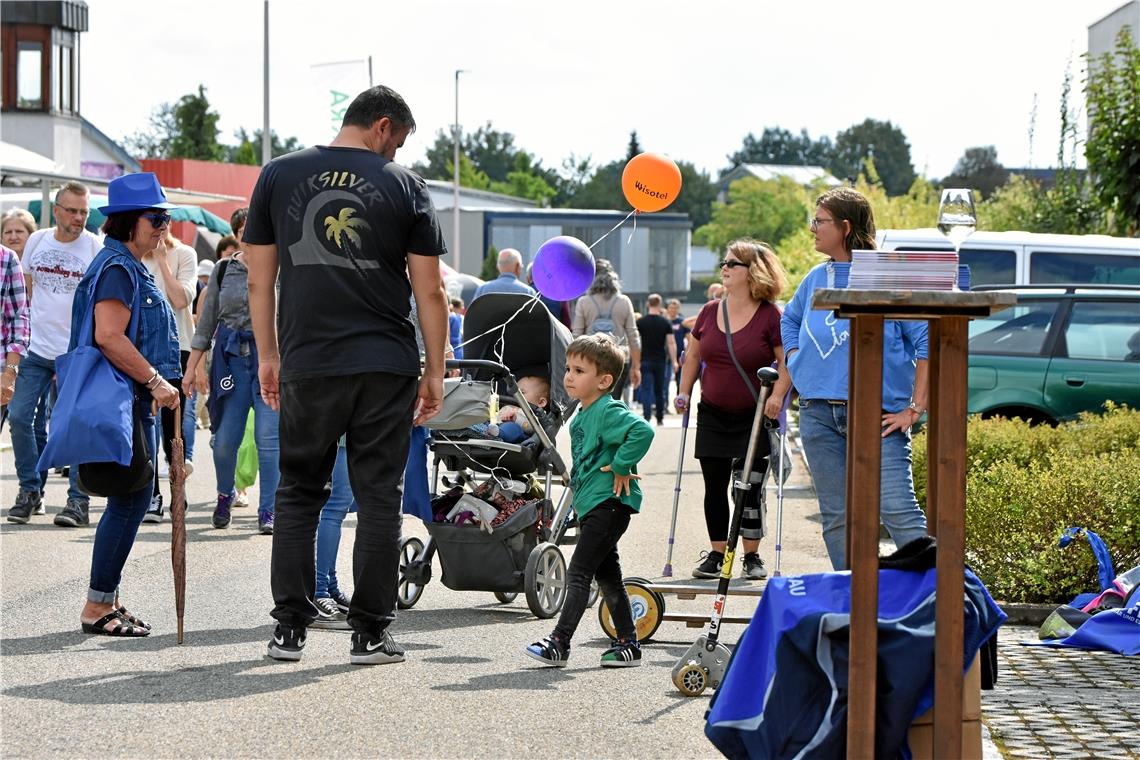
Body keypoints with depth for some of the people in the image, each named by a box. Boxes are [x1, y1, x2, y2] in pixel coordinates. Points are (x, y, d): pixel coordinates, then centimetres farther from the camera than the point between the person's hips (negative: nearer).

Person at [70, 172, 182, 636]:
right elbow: (109, 337, -25)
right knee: (130, 501, -8)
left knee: (131, 501, 12)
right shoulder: (116, 268, -15)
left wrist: (157, 384, 23)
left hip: (135, 401, 11)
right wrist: (156, 381, -21)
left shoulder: (132, 268, 19)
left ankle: (107, 601, 17)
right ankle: (98, 608, -4)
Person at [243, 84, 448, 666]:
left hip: (307, 364, 1)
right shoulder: (403, 186, 1)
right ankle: (370, 633, 6)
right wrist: (434, 372, 8)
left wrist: (267, 356, 16)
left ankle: (289, 629, 9)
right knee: (378, 496, 5)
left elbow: (259, 280, 7)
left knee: (298, 492, 12)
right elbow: (430, 292, 1)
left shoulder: (279, 175, 5)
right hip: (386, 366, -1)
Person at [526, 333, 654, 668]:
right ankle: (628, 644, 21)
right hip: (590, 505, 10)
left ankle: (559, 643, -11)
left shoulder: (609, 412, -16)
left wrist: (621, 467, -25)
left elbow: (642, 431, -33)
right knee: (607, 576, 14)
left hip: (609, 504, -10)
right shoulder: (582, 416, 14)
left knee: (578, 573, -12)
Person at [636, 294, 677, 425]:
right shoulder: (665, 322, -1)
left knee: (646, 389, -3)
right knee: (660, 390, 13)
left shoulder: (641, 322, -3)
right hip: (661, 360, 2)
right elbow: (671, 343, -5)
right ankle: (660, 418, 17)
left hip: (645, 360, -2)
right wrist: (674, 361, -2)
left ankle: (647, 417, -15)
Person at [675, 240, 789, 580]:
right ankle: (716, 553, 14)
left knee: (750, 487, -1)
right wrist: (684, 392, 9)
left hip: (754, 418, -4)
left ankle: (752, 556, 10)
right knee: (714, 487, 6)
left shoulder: (770, 316, -10)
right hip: (712, 416, 4)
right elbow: (693, 355, 17)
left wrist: (776, 397, -20)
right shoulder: (710, 312, 5)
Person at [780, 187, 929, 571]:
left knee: (898, 510, -15)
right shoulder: (816, 279, 13)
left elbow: (927, 340, -7)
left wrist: (915, 408, -10)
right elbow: (789, 321, 31)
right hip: (818, 415, 6)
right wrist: (795, 370, 16)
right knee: (837, 517, 8)